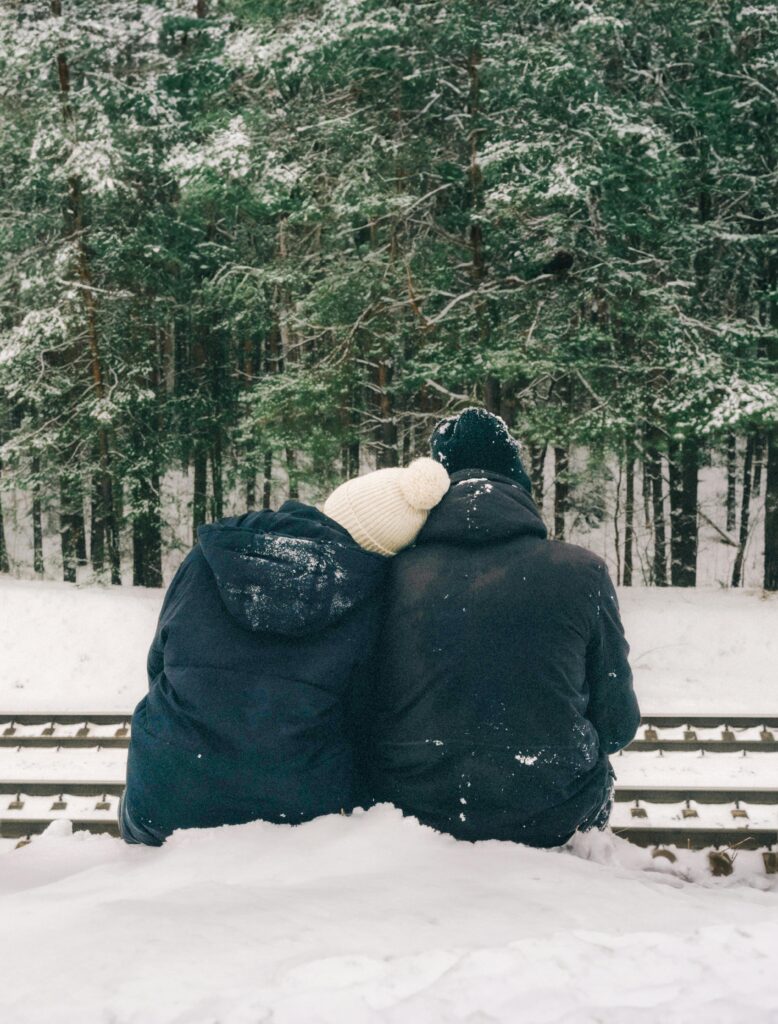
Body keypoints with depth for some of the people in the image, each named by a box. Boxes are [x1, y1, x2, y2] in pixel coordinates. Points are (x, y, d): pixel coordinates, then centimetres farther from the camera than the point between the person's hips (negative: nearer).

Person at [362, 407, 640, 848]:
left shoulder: (395, 573, -7)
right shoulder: (581, 572, -10)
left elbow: (368, 717, 4)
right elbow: (617, 725, -1)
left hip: (413, 811, 2)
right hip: (551, 822, -2)